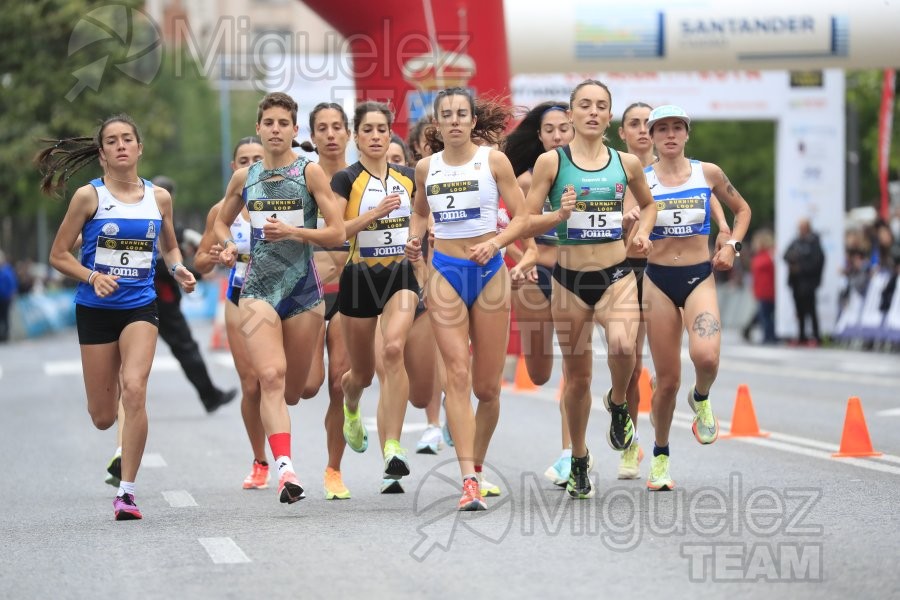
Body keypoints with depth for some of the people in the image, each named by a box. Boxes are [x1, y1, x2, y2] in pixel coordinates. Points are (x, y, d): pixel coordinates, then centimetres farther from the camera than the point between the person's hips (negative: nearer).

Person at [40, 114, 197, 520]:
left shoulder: (159, 198, 5)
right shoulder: (89, 196, -4)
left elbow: (170, 247, 21)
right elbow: (59, 255, 0)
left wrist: (178, 270, 0)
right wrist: (92, 276, -17)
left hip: (140, 307, 1)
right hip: (95, 309, -1)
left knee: (134, 390, -22)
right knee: (103, 418, 4)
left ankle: (126, 491, -15)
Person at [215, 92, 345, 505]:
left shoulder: (310, 172, -1)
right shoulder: (244, 178, 9)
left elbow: (336, 233, -4)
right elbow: (222, 222, 25)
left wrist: (293, 231, -18)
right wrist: (227, 245, 4)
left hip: (302, 287, -1)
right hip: (257, 287, 1)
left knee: (292, 390, 9)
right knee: (271, 377, -19)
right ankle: (285, 467, -28)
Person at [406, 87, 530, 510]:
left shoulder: (493, 160, -2)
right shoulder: (426, 168, 6)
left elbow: (522, 217, -2)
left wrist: (494, 244, -18)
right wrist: (415, 239, 4)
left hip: (488, 271, -1)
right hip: (445, 272, 1)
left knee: (487, 387, 4)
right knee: (457, 374, -13)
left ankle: (477, 466, 25)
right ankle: (468, 481, -18)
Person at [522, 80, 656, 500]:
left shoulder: (626, 163, 5)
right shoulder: (551, 162, -2)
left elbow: (648, 204, 25)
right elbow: (526, 222, -2)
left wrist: (643, 230, 5)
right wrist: (559, 214, -19)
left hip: (616, 275, 0)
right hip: (569, 278, 0)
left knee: (622, 346, -29)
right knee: (577, 377, 7)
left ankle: (618, 403, 4)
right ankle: (579, 460, 27)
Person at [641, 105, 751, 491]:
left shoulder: (708, 173, 2)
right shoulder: (640, 180, -1)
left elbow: (741, 209, 16)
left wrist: (732, 245, 3)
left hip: (699, 278, 0)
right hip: (658, 280, 0)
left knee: (705, 356, -27)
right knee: (668, 379, 1)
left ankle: (701, 399, 9)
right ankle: (660, 456, 23)